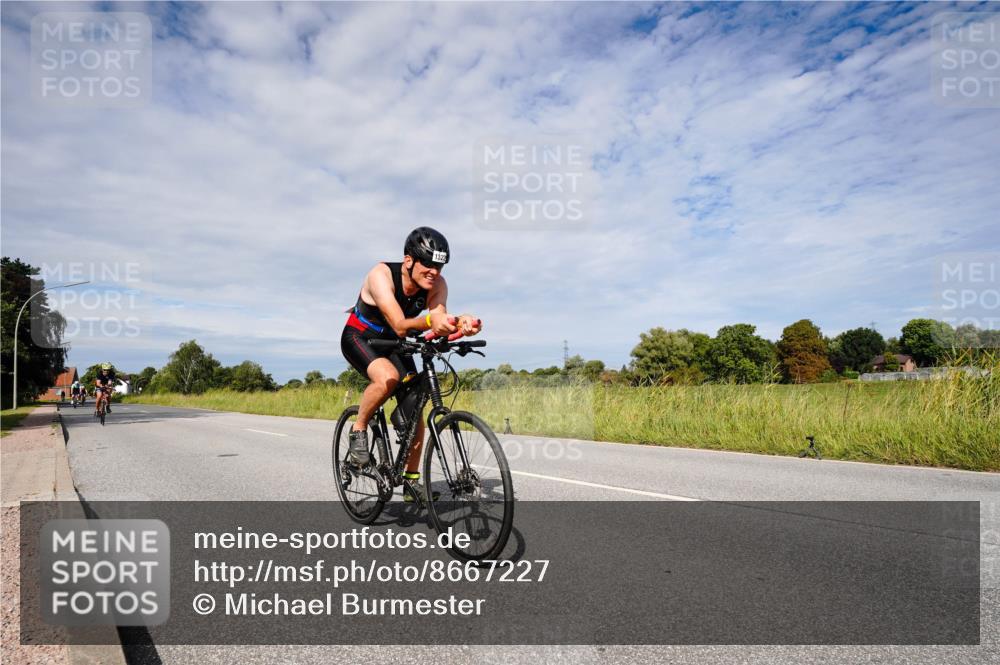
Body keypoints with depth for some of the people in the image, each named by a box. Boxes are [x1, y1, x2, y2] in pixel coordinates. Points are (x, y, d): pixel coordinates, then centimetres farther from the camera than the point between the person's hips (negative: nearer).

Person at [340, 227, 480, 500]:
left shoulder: (437, 285, -18)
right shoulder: (382, 274, -31)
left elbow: (439, 321, -36)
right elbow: (400, 326, -41)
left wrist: (461, 323, -58)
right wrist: (428, 321, -62)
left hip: (393, 343, 5)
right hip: (360, 337, -4)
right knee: (388, 378, -35)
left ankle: (411, 479, 9)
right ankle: (358, 430, -8)